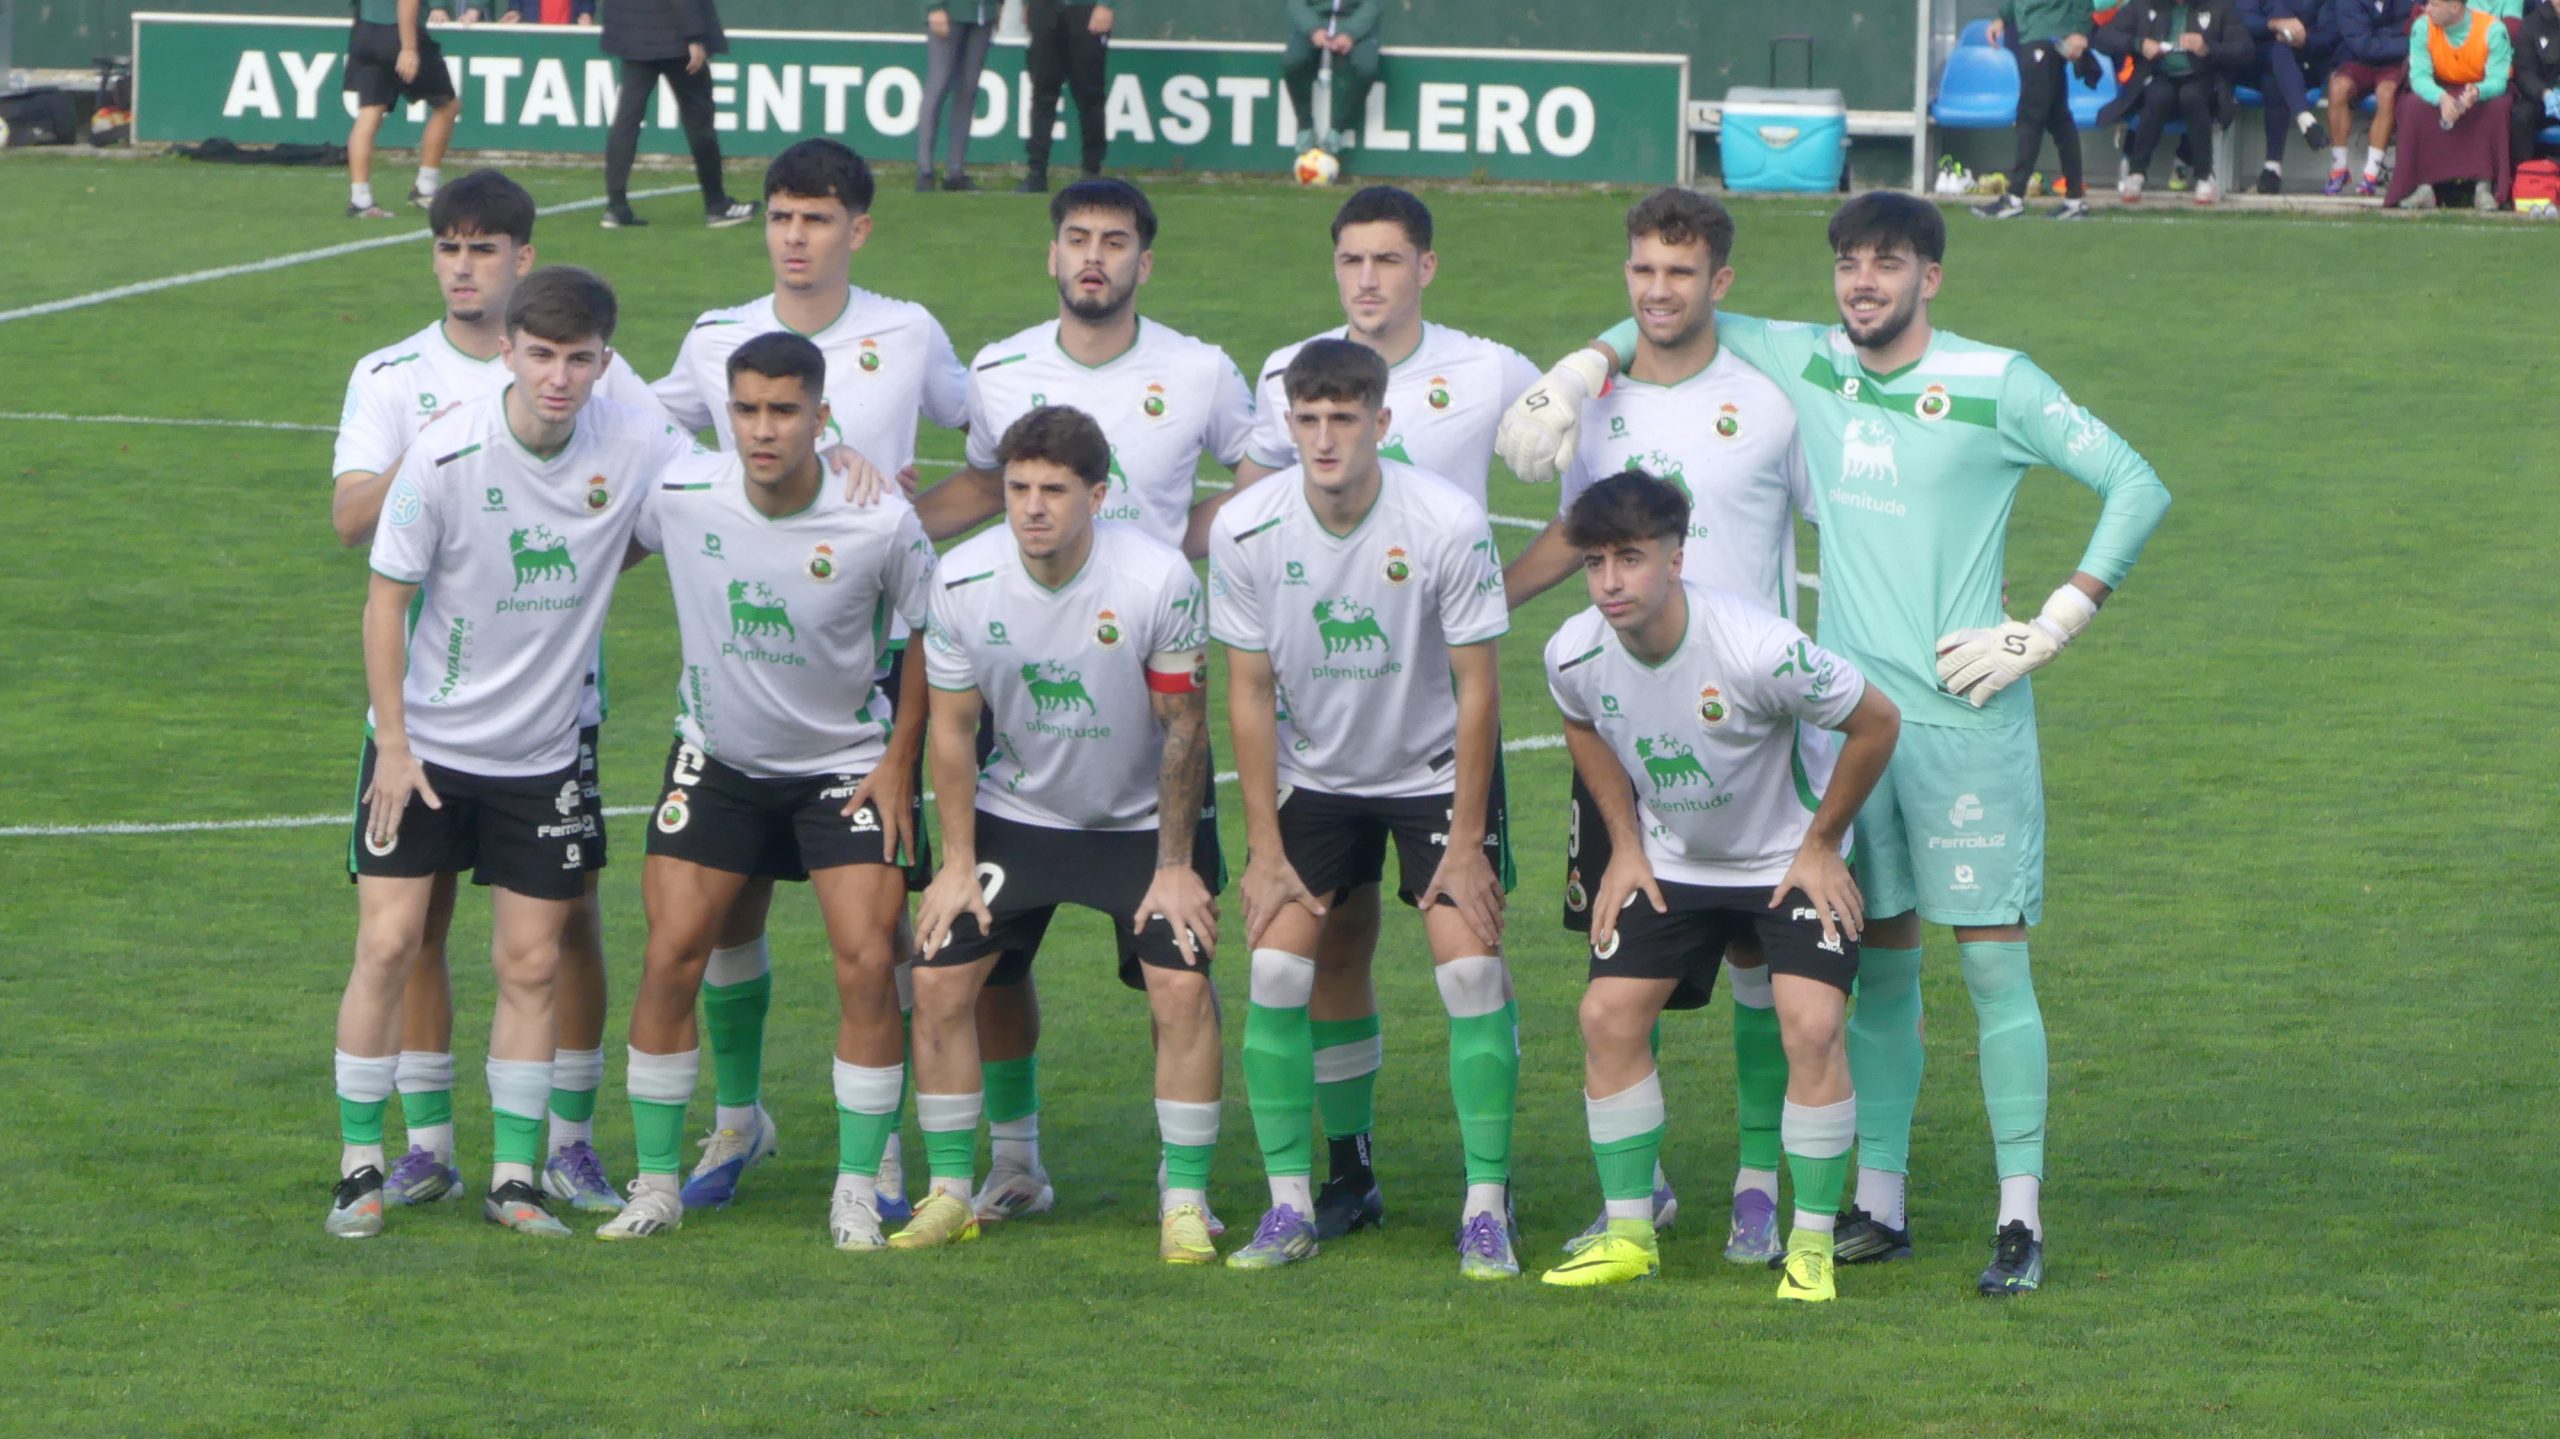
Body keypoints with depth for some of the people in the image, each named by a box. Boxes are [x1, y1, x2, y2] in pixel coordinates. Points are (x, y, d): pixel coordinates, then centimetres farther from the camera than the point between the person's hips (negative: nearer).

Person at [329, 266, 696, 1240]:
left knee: (530, 965, 3)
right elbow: (387, 598, -9)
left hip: (543, 757, 2)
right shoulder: (446, 456, -16)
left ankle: (515, 1177, 13)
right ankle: (360, 1167, 6)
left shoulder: (636, 448, -10)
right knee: (388, 946, -6)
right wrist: (394, 742, -10)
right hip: (425, 746, -2)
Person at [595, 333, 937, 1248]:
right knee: (671, 956, -6)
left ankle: (858, 1192, 2)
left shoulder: (880, 522, -20)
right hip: (716, 760, 2)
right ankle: (656, 1184, 7)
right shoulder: (678, 495, -17)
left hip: (846, 765, -1)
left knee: (868, 963, -12)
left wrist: (898, 762, -5)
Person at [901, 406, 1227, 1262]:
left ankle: (1185, 1201, -3)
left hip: (1144, 817, -2)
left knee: (1181, 986, -16)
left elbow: (1184, 726, -13)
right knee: (939, 979, -7)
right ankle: (951, 1191, 8)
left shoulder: (1157, 579, -23)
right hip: (1015, 810, 2)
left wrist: (1175, 866, -11)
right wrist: (957, 863, -4)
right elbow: (952, 726, -3)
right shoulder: (964, 581, -17)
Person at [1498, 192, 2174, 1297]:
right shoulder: (1808, 367, 8)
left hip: (1968, 718, -4)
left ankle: (2019, 1218, -4)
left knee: (1993, 959, -6)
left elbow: (2138, 488, -3)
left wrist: (2048, 633, -8)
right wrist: (1572, 377, 7)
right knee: (1880, 965, 7)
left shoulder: (1997, 385, -4)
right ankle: (1879, 1204, 13)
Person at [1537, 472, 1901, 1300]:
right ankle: (1628, 1233, 8)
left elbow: (1877, 723, -18)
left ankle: (1812, 1243, -6)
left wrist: (1822, 844, -11)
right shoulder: (1575, 656, -17)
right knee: (1608, 1014, -6)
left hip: (1790, 859, -4)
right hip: (1669, 860, 5)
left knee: (1811, 1023, -19)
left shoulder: (1760, 650, -33)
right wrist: (1625, 846, 4)